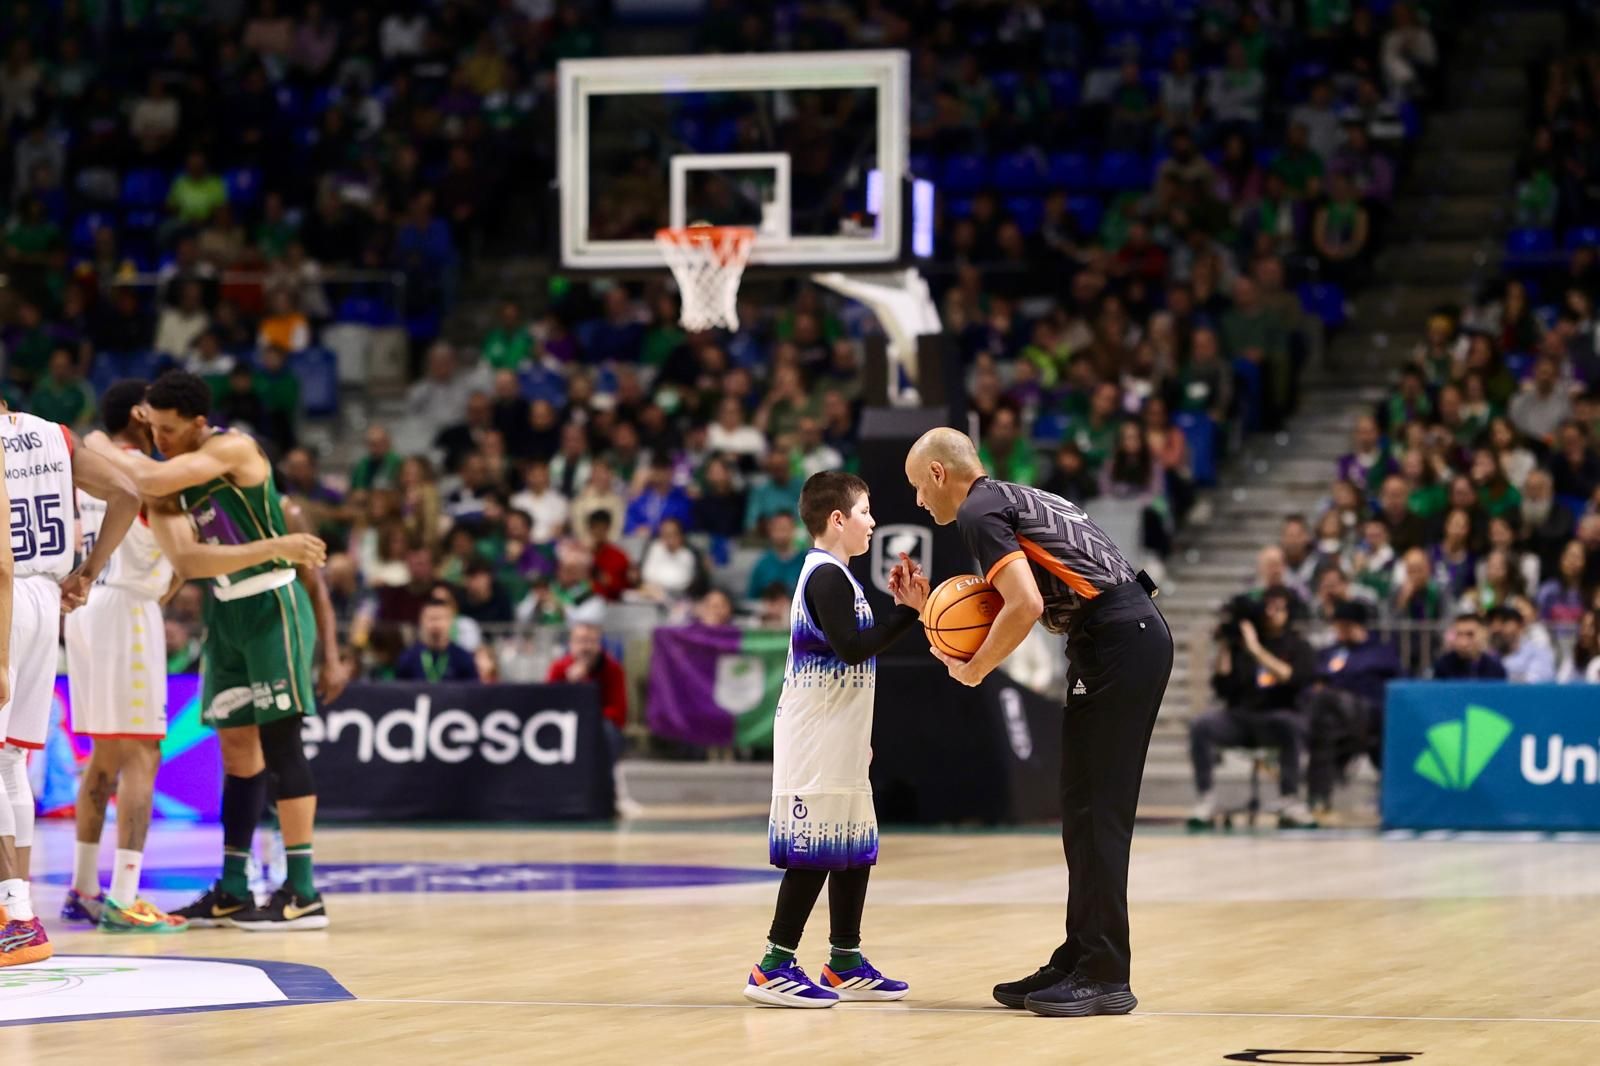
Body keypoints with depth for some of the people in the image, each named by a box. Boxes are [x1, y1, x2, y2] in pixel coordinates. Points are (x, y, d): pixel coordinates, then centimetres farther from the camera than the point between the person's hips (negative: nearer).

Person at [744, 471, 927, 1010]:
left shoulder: (832, 575, 18)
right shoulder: (827, 577, -14)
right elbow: (852, 648, -23)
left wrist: (898, 605, 19)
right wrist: (907, 611, -20)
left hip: (837, 740, 11)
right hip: (817, 742, -11)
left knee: (854, 847, 14)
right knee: (815, 850, -10)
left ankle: (845, 965, 20)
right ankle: (773, 969, -9)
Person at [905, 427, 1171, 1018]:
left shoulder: (980, 512, -6)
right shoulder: (1011, 499, 24)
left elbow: (1025, 605, -19)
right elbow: (1020, 607, 23)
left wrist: (973, 670, -7)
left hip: (1117, 642, -10)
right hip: (1138, 635, 10)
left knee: (1096, 814, -7)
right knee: (1085, 811, 13)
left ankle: (1105, 977, -5)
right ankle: (1080, 962, 18)